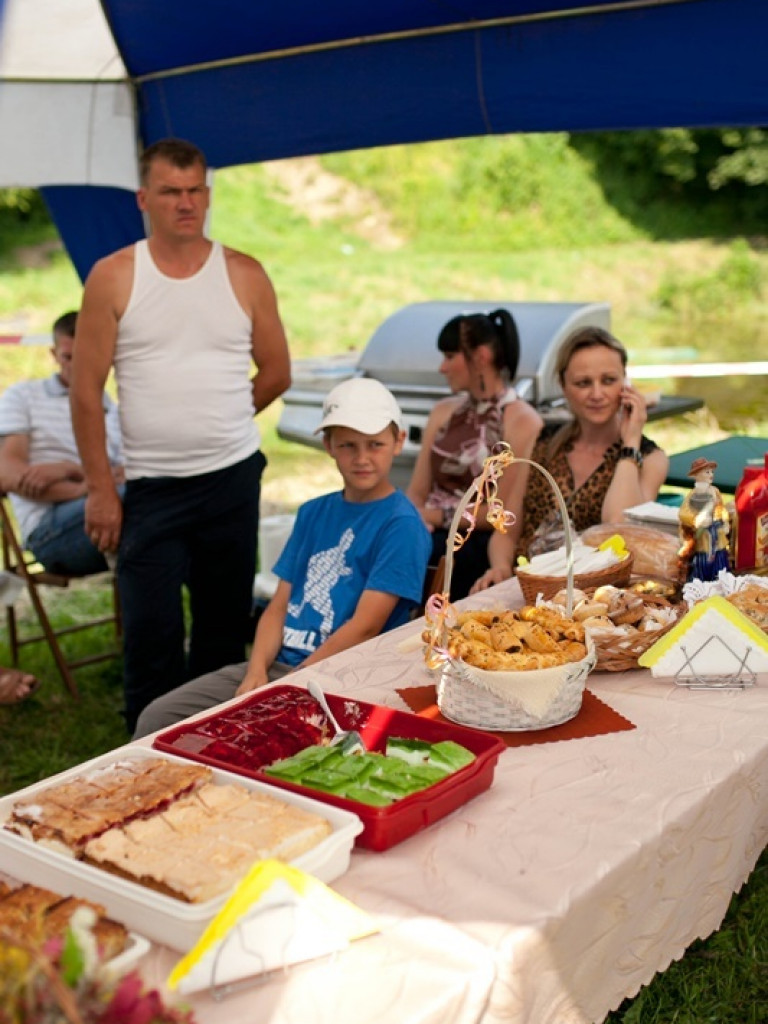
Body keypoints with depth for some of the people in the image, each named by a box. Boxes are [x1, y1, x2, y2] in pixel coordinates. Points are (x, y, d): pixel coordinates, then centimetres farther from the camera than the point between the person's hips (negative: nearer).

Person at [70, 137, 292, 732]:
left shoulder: (245, 276, 3)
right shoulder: (112, 278, -1)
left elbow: (277, 373, 12)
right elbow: (86, 391, -2)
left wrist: (216, 424, 11)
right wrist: (99, 489, -5)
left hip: (233, 481, 2)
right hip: (150, 488, -2)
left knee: (224, 631, 12)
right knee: (151, 638, -1)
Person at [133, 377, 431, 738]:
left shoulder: (402, 525, -6)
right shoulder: (313, 513, 15)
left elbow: (365, 627, -13)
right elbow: (279, 606, 11)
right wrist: (256, 671, -7)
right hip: (276, 664, 6)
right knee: (156, 720, -6)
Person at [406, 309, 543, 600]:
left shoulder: (522, 421, -3)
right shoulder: (443, 412, 18)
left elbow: (506, 514, -8)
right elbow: (416, 494, 14)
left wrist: (439, 516, -9)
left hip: (479, 541, -6)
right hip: (430, 532, 6)